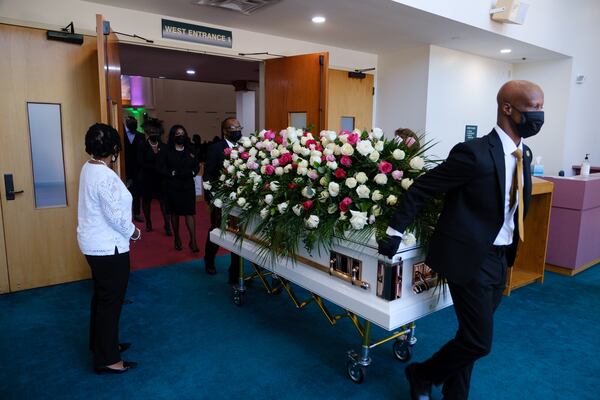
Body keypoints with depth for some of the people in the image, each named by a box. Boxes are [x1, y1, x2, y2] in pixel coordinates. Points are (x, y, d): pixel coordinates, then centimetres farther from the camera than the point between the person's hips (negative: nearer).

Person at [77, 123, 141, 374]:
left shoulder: (89, 168, 5)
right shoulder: (106, 177, -24)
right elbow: (116, 216, -23)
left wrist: (127, 231, 10)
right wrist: (134, 232, -5)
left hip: (94, 244, 10)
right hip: (108, 247, -10)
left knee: (102, 296, 22)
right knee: (111, 300, 3)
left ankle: (101, 344, 39)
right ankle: (107, 359, 17)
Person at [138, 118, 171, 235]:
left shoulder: (163, 147, 2)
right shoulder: (143, 146, -2)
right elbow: (141, 163, -11)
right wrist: (155, 167, -16)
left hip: (160, 178, 0)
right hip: (146, 179, 0)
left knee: (164, 201, -6)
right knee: (146, 200, 10)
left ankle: (167, 225, -5)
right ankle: (148, 223, 24)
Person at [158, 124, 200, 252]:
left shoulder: (190, 150, 8)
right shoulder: (166, 151, -1)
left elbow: (197, 165, 8)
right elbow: (161, 168, -7)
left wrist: (191, 172, -11)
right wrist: (174, 173, -18)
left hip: (188, 186, 1)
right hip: (172, 186, -1)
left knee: (190, 212, -7)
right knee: (174, 213, 10)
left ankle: (193, 241, -7)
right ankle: (177, 238, 24)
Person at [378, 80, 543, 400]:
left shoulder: (524, 154, 6)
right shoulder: (475, 153, -20)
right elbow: (421, 189, -16)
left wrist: (510, 249, 20)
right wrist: (395, 231, -14)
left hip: (500, 258, 8)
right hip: (471, 258, -8)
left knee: (472, 337, 17)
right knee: (478, 342, -1)